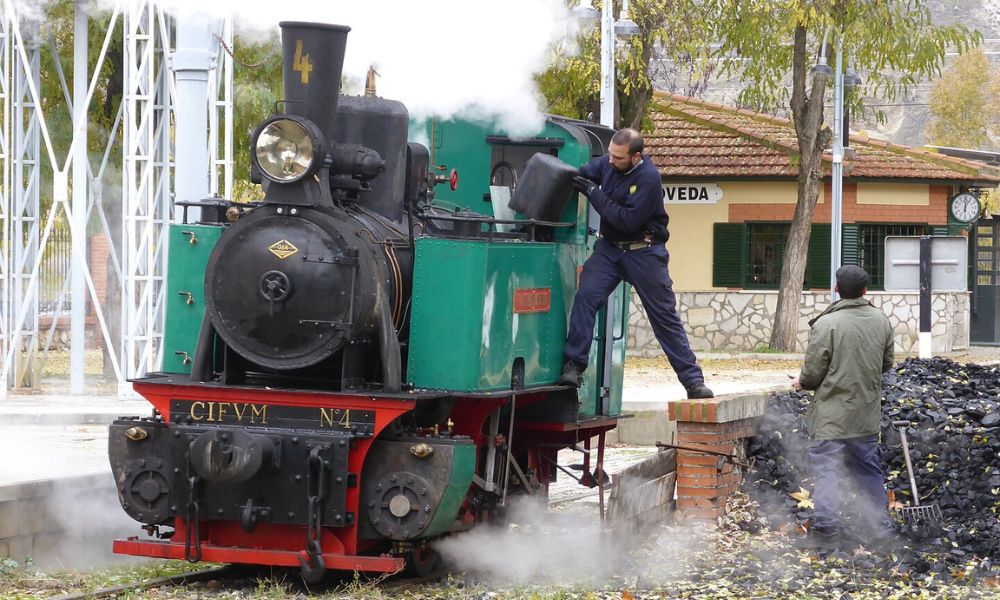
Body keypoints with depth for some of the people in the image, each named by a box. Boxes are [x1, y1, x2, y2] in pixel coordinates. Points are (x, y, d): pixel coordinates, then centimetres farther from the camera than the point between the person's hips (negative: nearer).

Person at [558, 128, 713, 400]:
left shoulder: (648, 178, -22)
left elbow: (628, 220, -26)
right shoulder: (607, 163, -3)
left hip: (644, 252, -5)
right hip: (610, 247, 5)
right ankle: (573, 364, -14)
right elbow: (581, 174, 15)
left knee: (664, 315, 0)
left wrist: (593, 193, -24)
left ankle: (693, 380, 7)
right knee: (586, 296, -17)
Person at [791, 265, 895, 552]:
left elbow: (813, 371, -13)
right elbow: (886, 363, 13)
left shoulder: (826, 324, -16)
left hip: (832, 413, -6)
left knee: (825, 469, -1)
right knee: (868, 469, 15)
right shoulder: (881, 321, 2)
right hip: (867, 414, 6)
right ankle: (878, 529, 19)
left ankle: (826, 530, -9)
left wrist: (802, 382, 9)